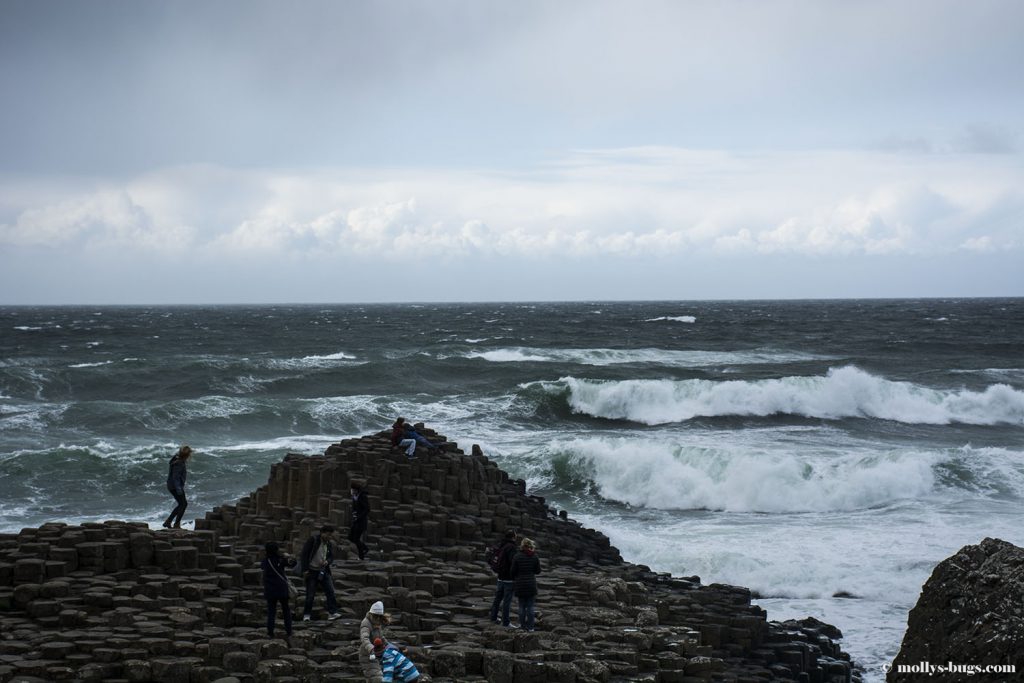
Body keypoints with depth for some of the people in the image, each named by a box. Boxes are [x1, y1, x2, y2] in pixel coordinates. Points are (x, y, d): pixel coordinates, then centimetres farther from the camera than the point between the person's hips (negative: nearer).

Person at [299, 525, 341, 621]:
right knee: (310, 594, 0)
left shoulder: (330, 543, 6)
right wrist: (305, 569, -15)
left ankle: (332, 612, -4)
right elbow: (305, 554, -11)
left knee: (330, 591, -6)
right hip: (312, 571, -5)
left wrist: (327, 561, -10)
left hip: (323, 571, 5)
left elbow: (331, 556, 15)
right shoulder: (313, 539, -11)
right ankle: (307, 614, 12)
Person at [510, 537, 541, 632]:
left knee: (522, 606, 10)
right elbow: (538, 571, 3)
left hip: (520, 585, -1)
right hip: (531, 584, 1)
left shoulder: (517, 556, -9)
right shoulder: (535, 557, -3)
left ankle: (523, 625, 15)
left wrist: (514, 580, 15)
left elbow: (513, 571, -5)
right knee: (530, 606, 7)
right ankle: (530, 627, 8)